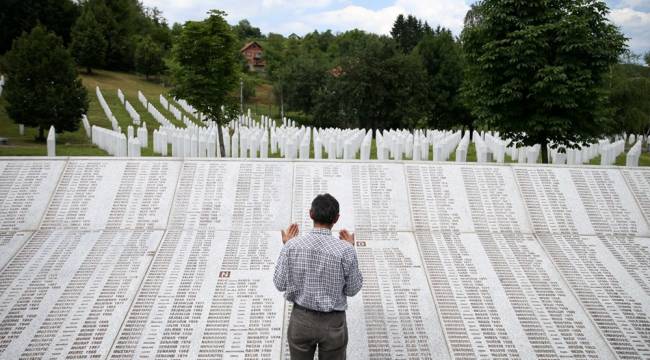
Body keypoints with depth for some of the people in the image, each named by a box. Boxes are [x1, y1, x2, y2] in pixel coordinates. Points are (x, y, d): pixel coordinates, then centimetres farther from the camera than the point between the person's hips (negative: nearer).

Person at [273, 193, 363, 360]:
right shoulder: (345, 250, -20)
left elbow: (280, 284, -5)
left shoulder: (292, 245, -16)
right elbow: (352, 290, -7)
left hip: (301, 319, 2)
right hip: (332, 322, -1)